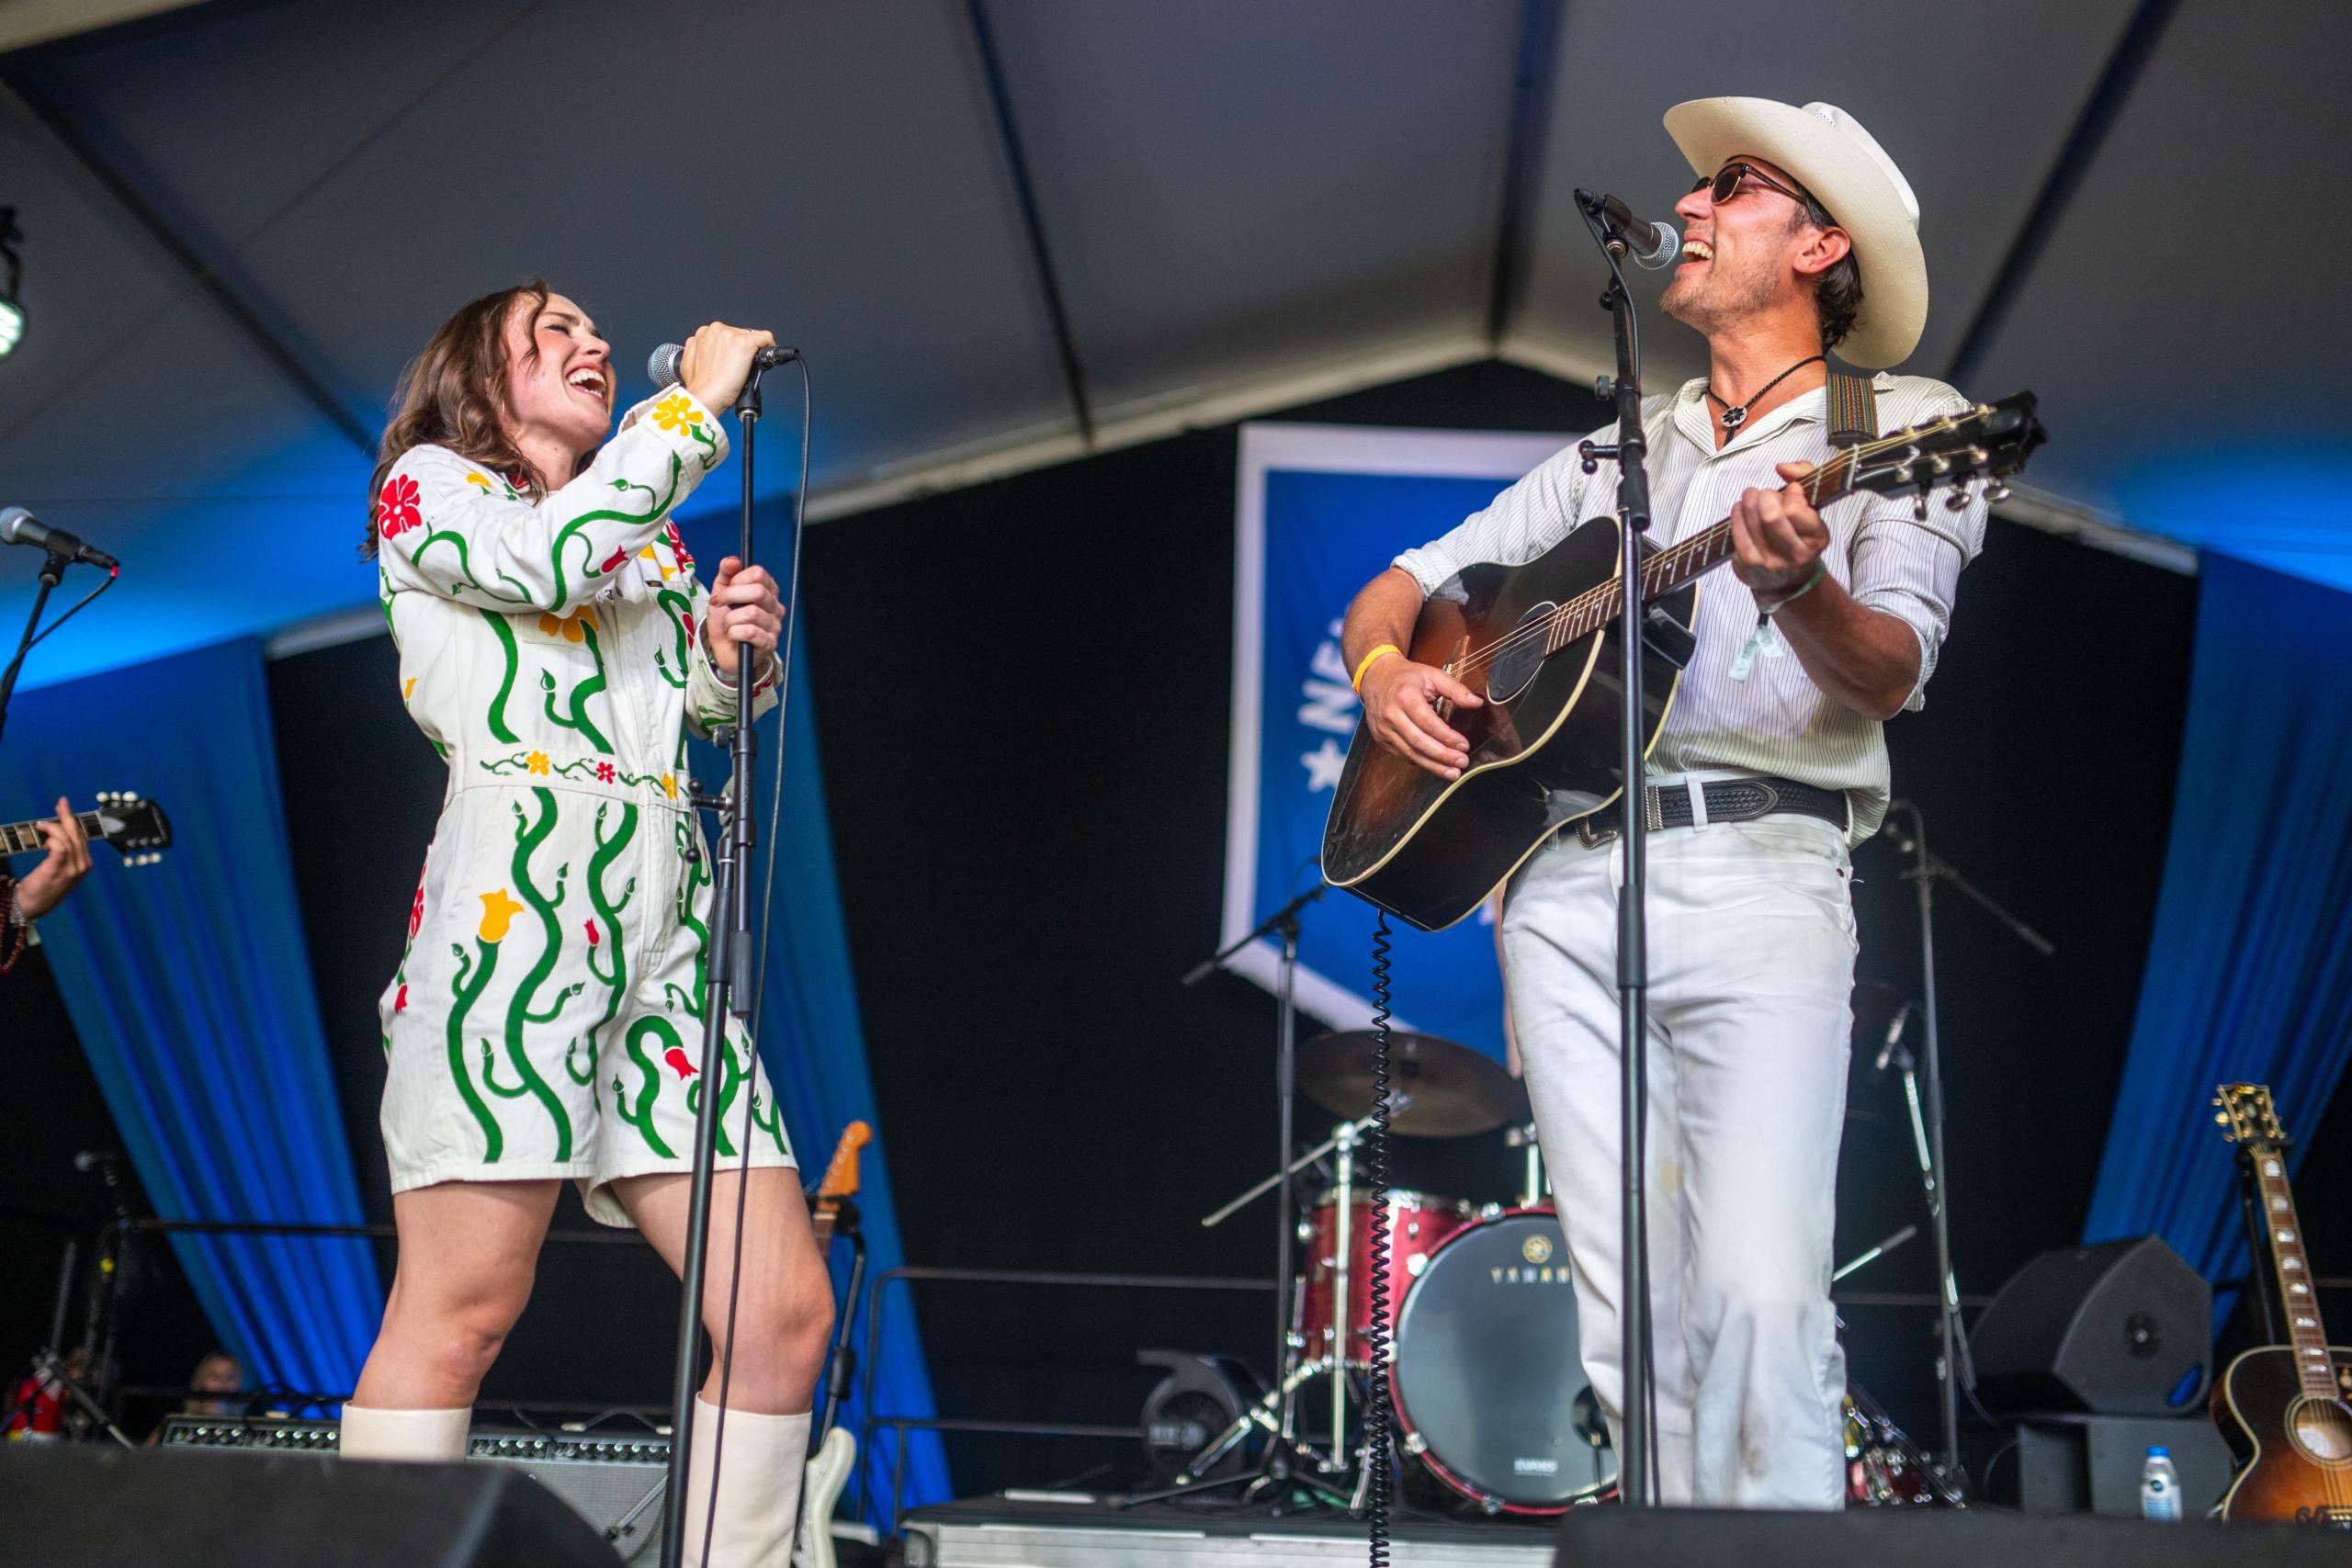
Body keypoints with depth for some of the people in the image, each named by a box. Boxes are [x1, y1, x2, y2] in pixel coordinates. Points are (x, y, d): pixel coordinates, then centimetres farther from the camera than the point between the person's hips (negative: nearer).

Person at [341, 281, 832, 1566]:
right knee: (461, 1309, -12)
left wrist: (739, 647, 7)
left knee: (785, 1316, -4)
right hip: (518, 891, -6)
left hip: (666, 917, 6)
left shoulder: (652, 534, 31)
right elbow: (554, 558, -9)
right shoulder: (427, 485, 12)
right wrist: (698, 397, 0)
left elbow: (715, 700, 29)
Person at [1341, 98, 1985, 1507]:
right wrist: (1384, 670, 3)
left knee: (1760, 1292, -19)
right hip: (1564, 874, 4)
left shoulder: (1906, 424, 10)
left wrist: (1800, 589, -26)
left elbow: (1890, 675, -5)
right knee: (1633, 1313, -2)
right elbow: (1398, 586, 25)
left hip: (1761, 864, -4)